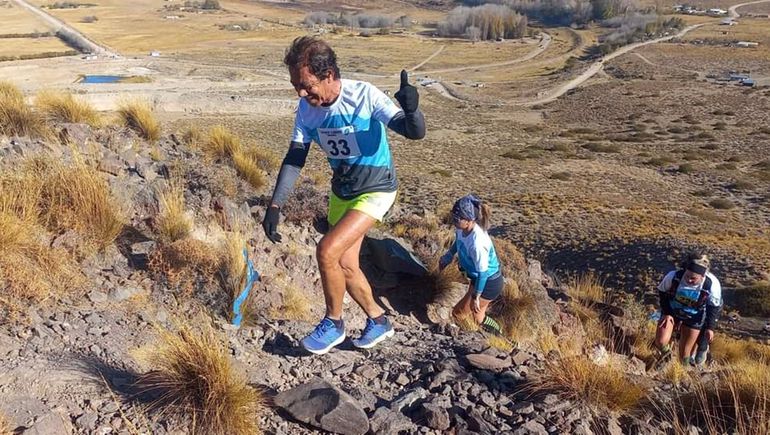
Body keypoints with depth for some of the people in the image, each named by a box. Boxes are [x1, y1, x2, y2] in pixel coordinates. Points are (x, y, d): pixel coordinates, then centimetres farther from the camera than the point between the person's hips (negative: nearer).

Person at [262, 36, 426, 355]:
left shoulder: (364, 96, -26)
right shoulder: (307, 108, -10)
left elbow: (415, 132, -30)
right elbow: (294, 158, -5)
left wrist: (410, 111, -53)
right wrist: (274, 206, -11)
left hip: (375, 190, -6)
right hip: (342, 191, 7)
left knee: (327, 251, -20)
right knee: (345, 265, 13)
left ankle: (333, 323, 5)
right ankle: (378, 320, 36)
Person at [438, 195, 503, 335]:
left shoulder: (477, 243, -38)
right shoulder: (462, 228, -14)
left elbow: (482, 272, -28)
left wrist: (475, 296, -19)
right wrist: (448, 256, 21)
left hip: (488, 283, -8)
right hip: (478, 278, 8)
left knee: (458, 312, 3)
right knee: (477, 312, 27)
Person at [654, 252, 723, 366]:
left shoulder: (712, 285, -29)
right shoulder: (673, 277, -30)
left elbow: (715, 307, -10)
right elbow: (662, 292, -8)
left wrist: (710, 327, -9)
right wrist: (666, 313, -13)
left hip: (694, 317, -1)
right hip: (672, 311, 1)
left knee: (685, 359, 3)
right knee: (661, 342, -21)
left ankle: (703, 344, 37)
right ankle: (666, 353, 15)